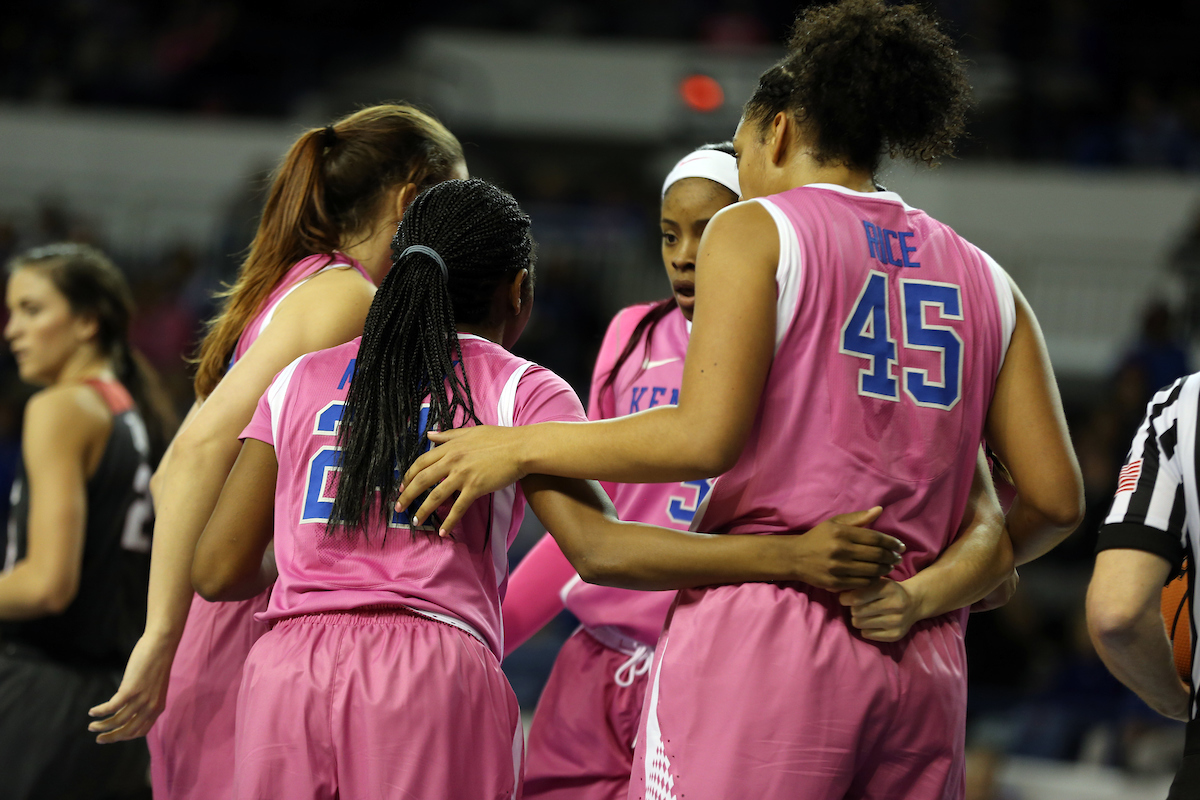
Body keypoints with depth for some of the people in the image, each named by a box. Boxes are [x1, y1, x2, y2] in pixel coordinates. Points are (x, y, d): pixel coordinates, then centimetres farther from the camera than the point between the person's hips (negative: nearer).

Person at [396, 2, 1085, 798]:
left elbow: (706, 437, -10)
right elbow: (1055, 498, 11)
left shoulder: (757, 230, 3)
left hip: (765, 630, -5)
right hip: (923, 667, 6)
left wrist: (521, 446, -1)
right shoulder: (983, 279, 17)